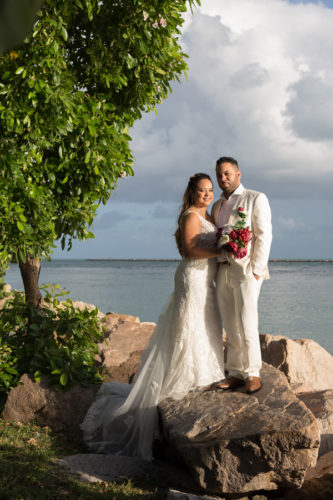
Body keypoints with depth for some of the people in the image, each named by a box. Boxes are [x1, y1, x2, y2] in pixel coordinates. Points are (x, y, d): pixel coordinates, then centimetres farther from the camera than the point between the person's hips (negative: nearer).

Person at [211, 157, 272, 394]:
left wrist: (256, 270, -12)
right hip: (223, 270, 6)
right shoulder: (217, 206, 18)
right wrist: (217, 269, 8)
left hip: (246, 269, -6)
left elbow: (264, 236, -6)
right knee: (231, 327, 6)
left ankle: (252, 373, 4)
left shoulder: (256, 199, 0)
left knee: (246, 324, -8)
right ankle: (235, 373, 11)